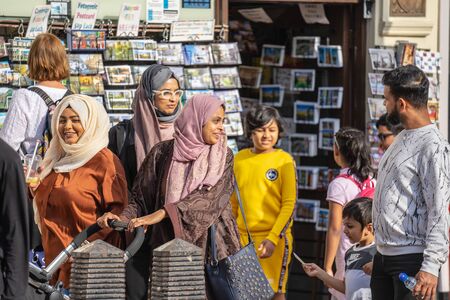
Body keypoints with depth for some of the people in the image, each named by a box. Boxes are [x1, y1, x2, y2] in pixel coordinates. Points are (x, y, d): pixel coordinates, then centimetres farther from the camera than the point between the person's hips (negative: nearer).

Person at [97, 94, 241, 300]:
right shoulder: (163, 152, 3)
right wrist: (124, 218, -17)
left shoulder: (223, 157, 3)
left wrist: (163, 213, -24)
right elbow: (141, 196, 5)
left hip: (211, 245, 0)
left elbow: (209, 196, -13)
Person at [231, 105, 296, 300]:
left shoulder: (284, 160, -4)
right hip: (242, 237, 4)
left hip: (274, 238, -4)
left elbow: (289, 203, -7)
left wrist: (273, 238, -16)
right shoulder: (240, 159, 9)